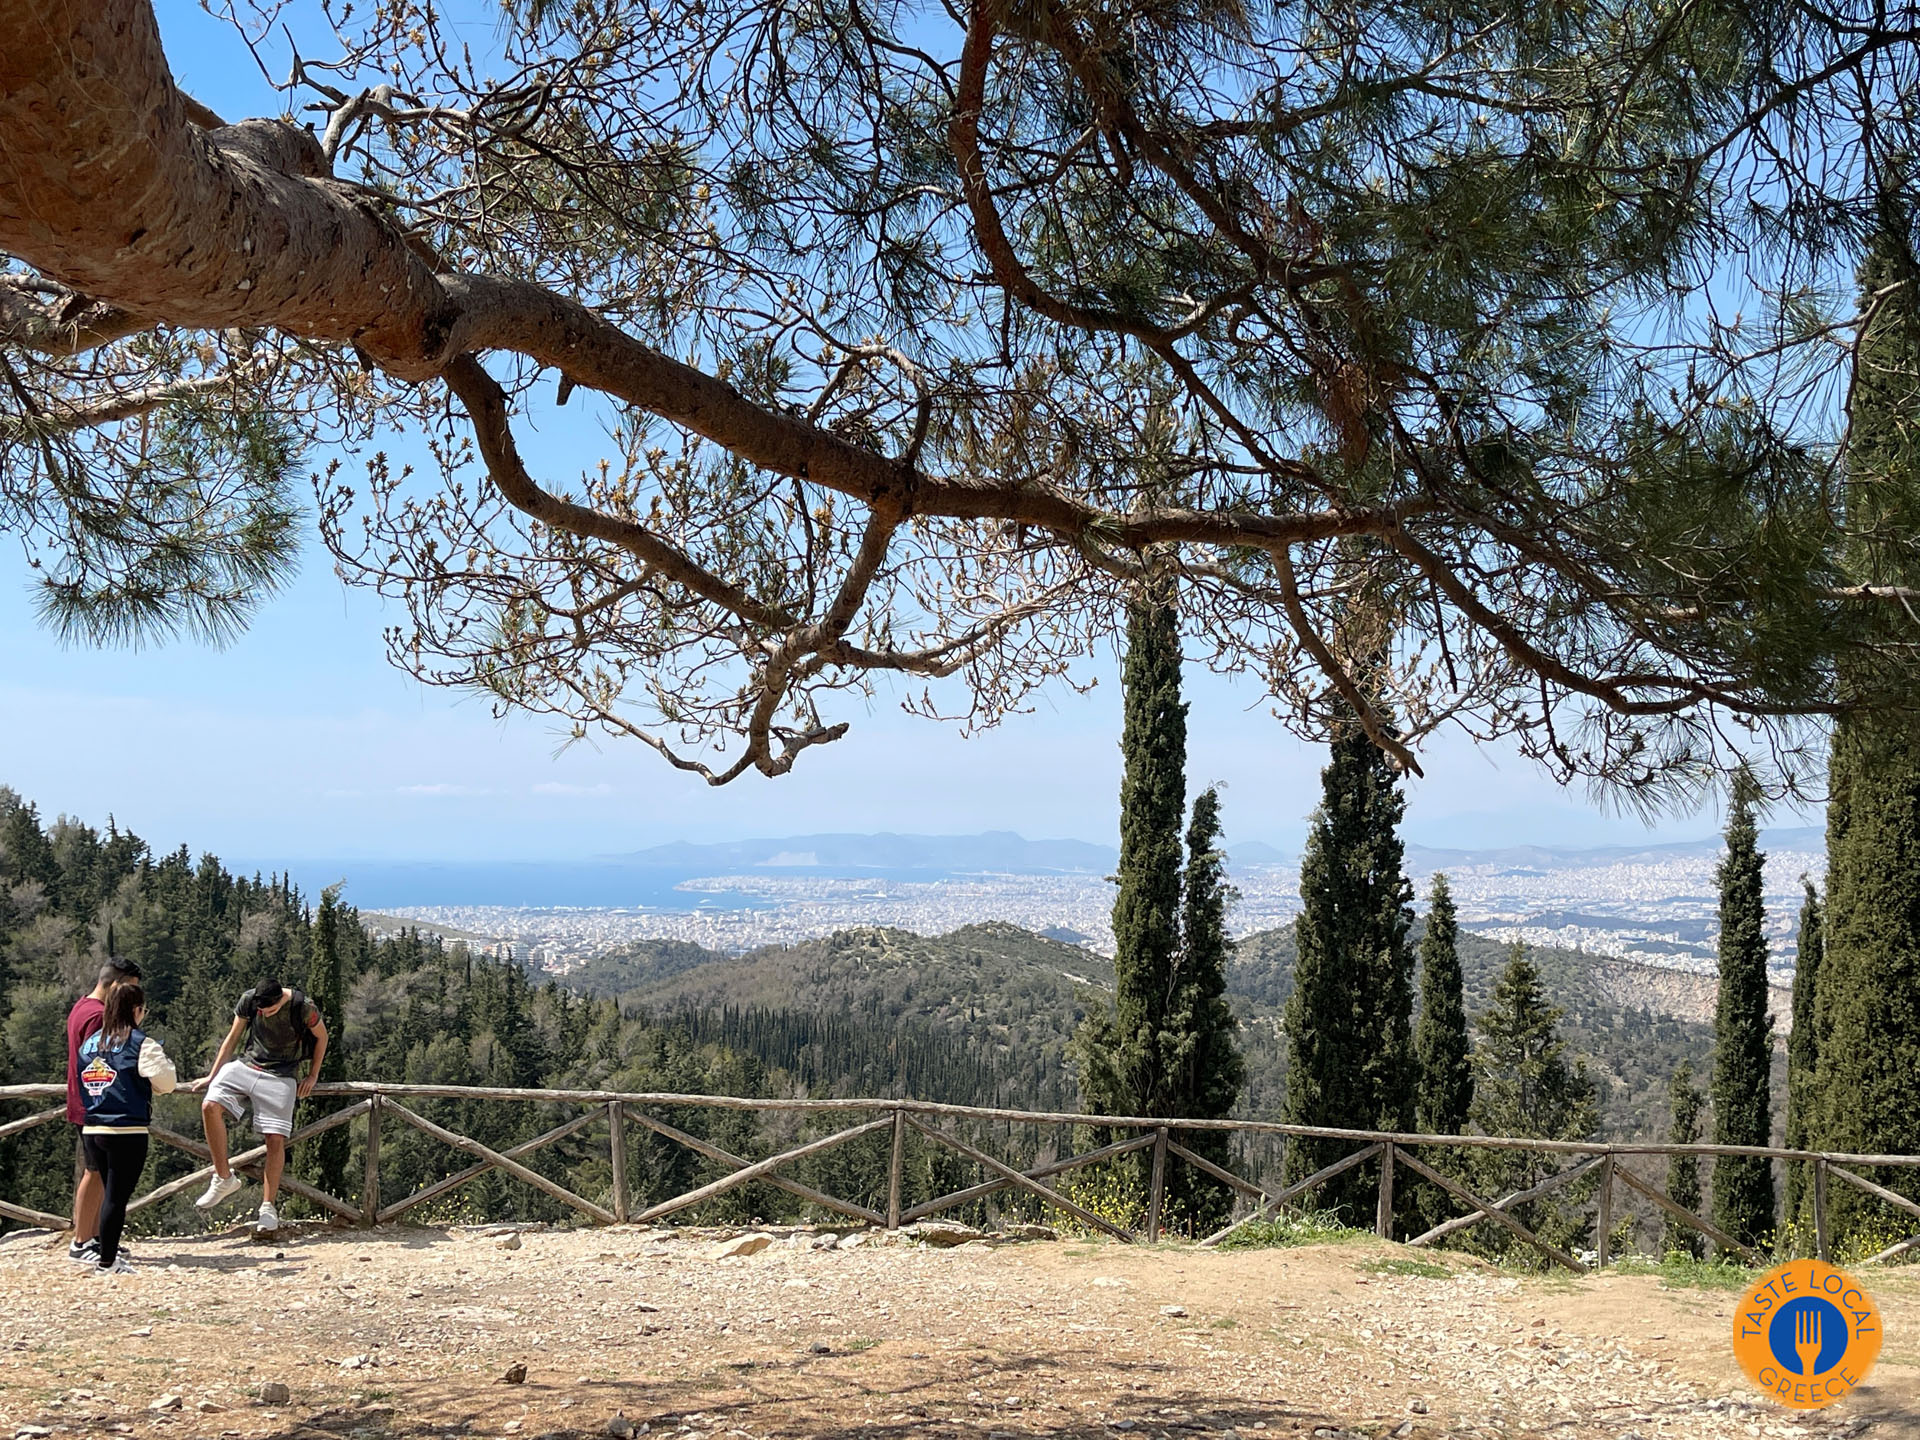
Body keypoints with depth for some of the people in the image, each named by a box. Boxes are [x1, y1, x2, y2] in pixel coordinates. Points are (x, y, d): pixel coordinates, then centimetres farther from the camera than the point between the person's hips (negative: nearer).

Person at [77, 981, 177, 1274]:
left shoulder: (90, 1042, 9)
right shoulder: (141, 1043, -10)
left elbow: (83, 1084, 16)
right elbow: (166, 1082, -10)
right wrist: (165, 1062, 11)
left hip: (92, 1130, 6)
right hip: (127, 1132, -6)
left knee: (110, 1192, 19)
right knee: (117, 1196, -1)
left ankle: (108, 1247, 26)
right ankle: (108, 1261, 2)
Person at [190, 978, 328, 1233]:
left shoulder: (304, 1008, -16)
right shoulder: (248, 1001, -7)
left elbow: (322, 1037, 3)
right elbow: (233, 1038, 7)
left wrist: (312, 1076, 3)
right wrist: (212, 1076, 10)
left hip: (280, 1076, -3)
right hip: (246, 1066, 3)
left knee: (275, 1139, -11)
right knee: (210, 1106, -23)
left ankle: (268, 1206, 4)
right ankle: (224, 1178, -10)